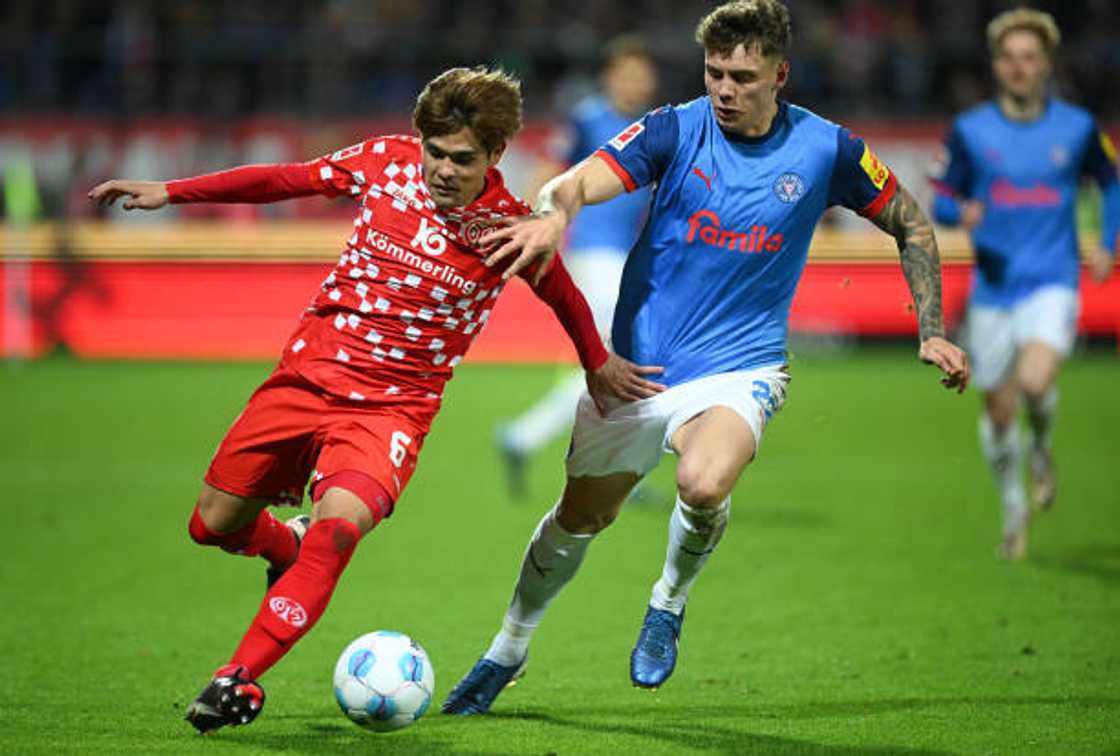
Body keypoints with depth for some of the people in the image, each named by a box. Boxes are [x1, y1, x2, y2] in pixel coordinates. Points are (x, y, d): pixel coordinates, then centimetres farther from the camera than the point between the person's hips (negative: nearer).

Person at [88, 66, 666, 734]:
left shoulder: (511, 227, -12)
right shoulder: (386, 161, -7)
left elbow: (562, 293, 9)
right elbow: (285, 180, 7)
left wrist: (599, 364, 22)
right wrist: (170, 192, 7)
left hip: (393, 404, -4)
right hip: (306, 374, 4)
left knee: (338, 527, -30)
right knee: (213, 524, 11)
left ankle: (240, 679, -23)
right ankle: (288, 546, 46)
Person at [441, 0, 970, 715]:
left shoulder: (825, 150, -6)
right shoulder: (677, 130, -9)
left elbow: (912, 225, 9)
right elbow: (578, 181, -24)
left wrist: (933, 332, 2)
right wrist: (554, 215, -48)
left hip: (738, 367, -2)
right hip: (638, 360, 2)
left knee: (704, 483, -32)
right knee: (581, 516, 14)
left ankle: (670, 599, 1)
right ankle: (509, 649, 40)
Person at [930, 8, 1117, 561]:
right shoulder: (969, 130, 1)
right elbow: (940, 201, 6)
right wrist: (962, 213, -18)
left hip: (1052, 285, -2)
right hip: (992, 288, 2)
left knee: (1035, 382, -26)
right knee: (998, 410, 6)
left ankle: (1042, 448, 8)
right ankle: (1014, 511, 30)